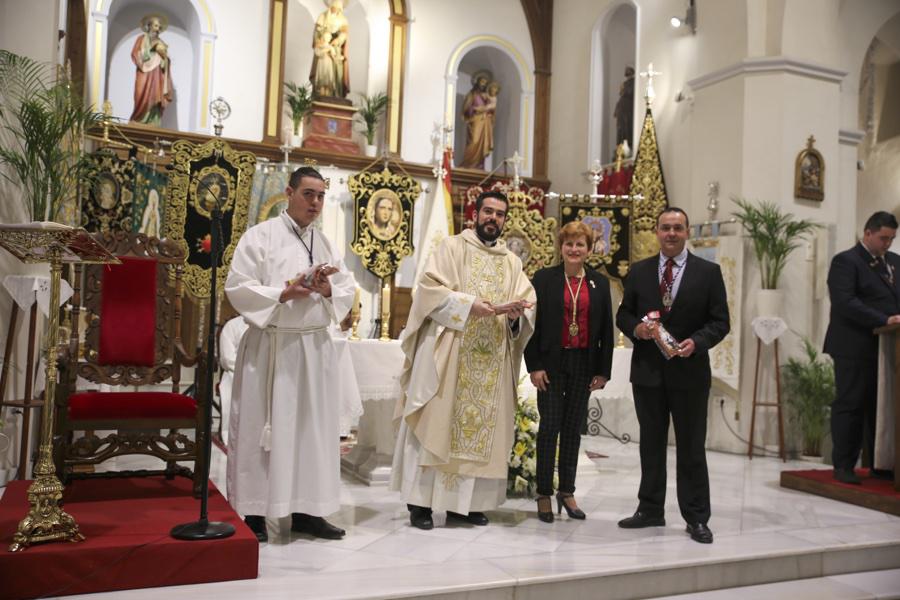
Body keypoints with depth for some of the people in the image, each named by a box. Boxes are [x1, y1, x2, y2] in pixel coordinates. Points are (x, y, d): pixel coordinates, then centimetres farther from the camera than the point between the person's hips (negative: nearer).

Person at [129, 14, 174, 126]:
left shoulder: (160, 43, 21)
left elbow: (166, 62, 16)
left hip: (157, 78, 4)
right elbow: (136, 54, -4)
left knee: (156, 102, -5)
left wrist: (163, 54, -2)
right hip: (146, 75, -4)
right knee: (145, 101, -13)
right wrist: (151, 48, -9)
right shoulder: (142, 38, 7)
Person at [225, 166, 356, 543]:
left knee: (313, 428, 8)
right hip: (271, 347, -5)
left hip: (316, 347, 6)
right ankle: (254, 513, 11)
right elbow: (237, 287, -9)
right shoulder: (261, 236, -1)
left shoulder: (326, 244, 14)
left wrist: (327, 290, -11)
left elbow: (348, 291, 10)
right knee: (263, 428, 0)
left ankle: (305, 511, 18)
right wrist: (283, 293, -18)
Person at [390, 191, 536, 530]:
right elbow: (429, 288, -7)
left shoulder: (512, 263, 17)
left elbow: (527, 302, 6)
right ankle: (420, 502, 0)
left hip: (491, 361, 5)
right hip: (447, 354, -4)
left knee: (481, 426, 4)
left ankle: (463, 502, 12)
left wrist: (516, 312, -16)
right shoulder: (452, 248, 5)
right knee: (436, 423, -5)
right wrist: (468, 304, -18)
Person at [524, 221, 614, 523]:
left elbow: (606, 329, 7)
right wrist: (535, 365, -9)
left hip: (584, 363, 2)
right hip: (552, 361, -2)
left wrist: (603, 370, 3)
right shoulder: (544, 278, 0)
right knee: (550, 426, 0)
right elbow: (533, 322, -3)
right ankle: (544, 494, 11)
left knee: (573, 428, 9)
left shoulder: (599, 283, 7)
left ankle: (567, 492, 21)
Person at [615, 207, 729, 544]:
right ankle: (650, 510, 24)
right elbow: (623, 315, 9)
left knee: (691, 447, 4)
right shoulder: (639, 271, 7)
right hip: (648, 370, 3)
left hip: (689, 370, -2)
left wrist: (696, 342, -19)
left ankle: (696, 518, 14)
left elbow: (720, 322, -1)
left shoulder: (708, 272, 0)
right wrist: (636, 328, -13)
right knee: (651, 444, 12)